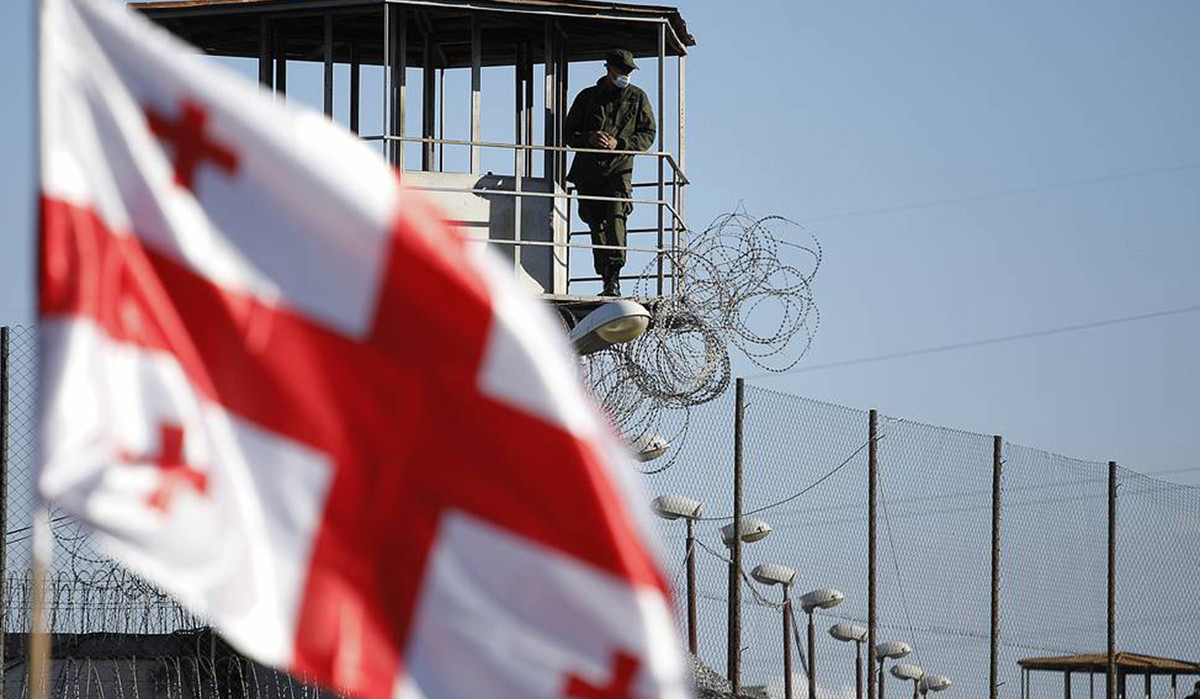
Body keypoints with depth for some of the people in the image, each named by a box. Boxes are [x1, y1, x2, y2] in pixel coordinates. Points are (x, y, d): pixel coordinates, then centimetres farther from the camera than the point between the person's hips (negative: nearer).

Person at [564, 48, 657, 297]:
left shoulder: (637, 97, 12)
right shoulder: (588, 97, 15)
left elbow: (648, 134, 7)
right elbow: (569, 133, 15)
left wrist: (619, 143, -9)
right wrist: (589, 138, -7)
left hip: (619, 167, -3)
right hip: (588, 171, 3)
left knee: (616, 217, -21)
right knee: (596, 225, 3)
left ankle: (614, 275, -26)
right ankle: (607, 279, 9)